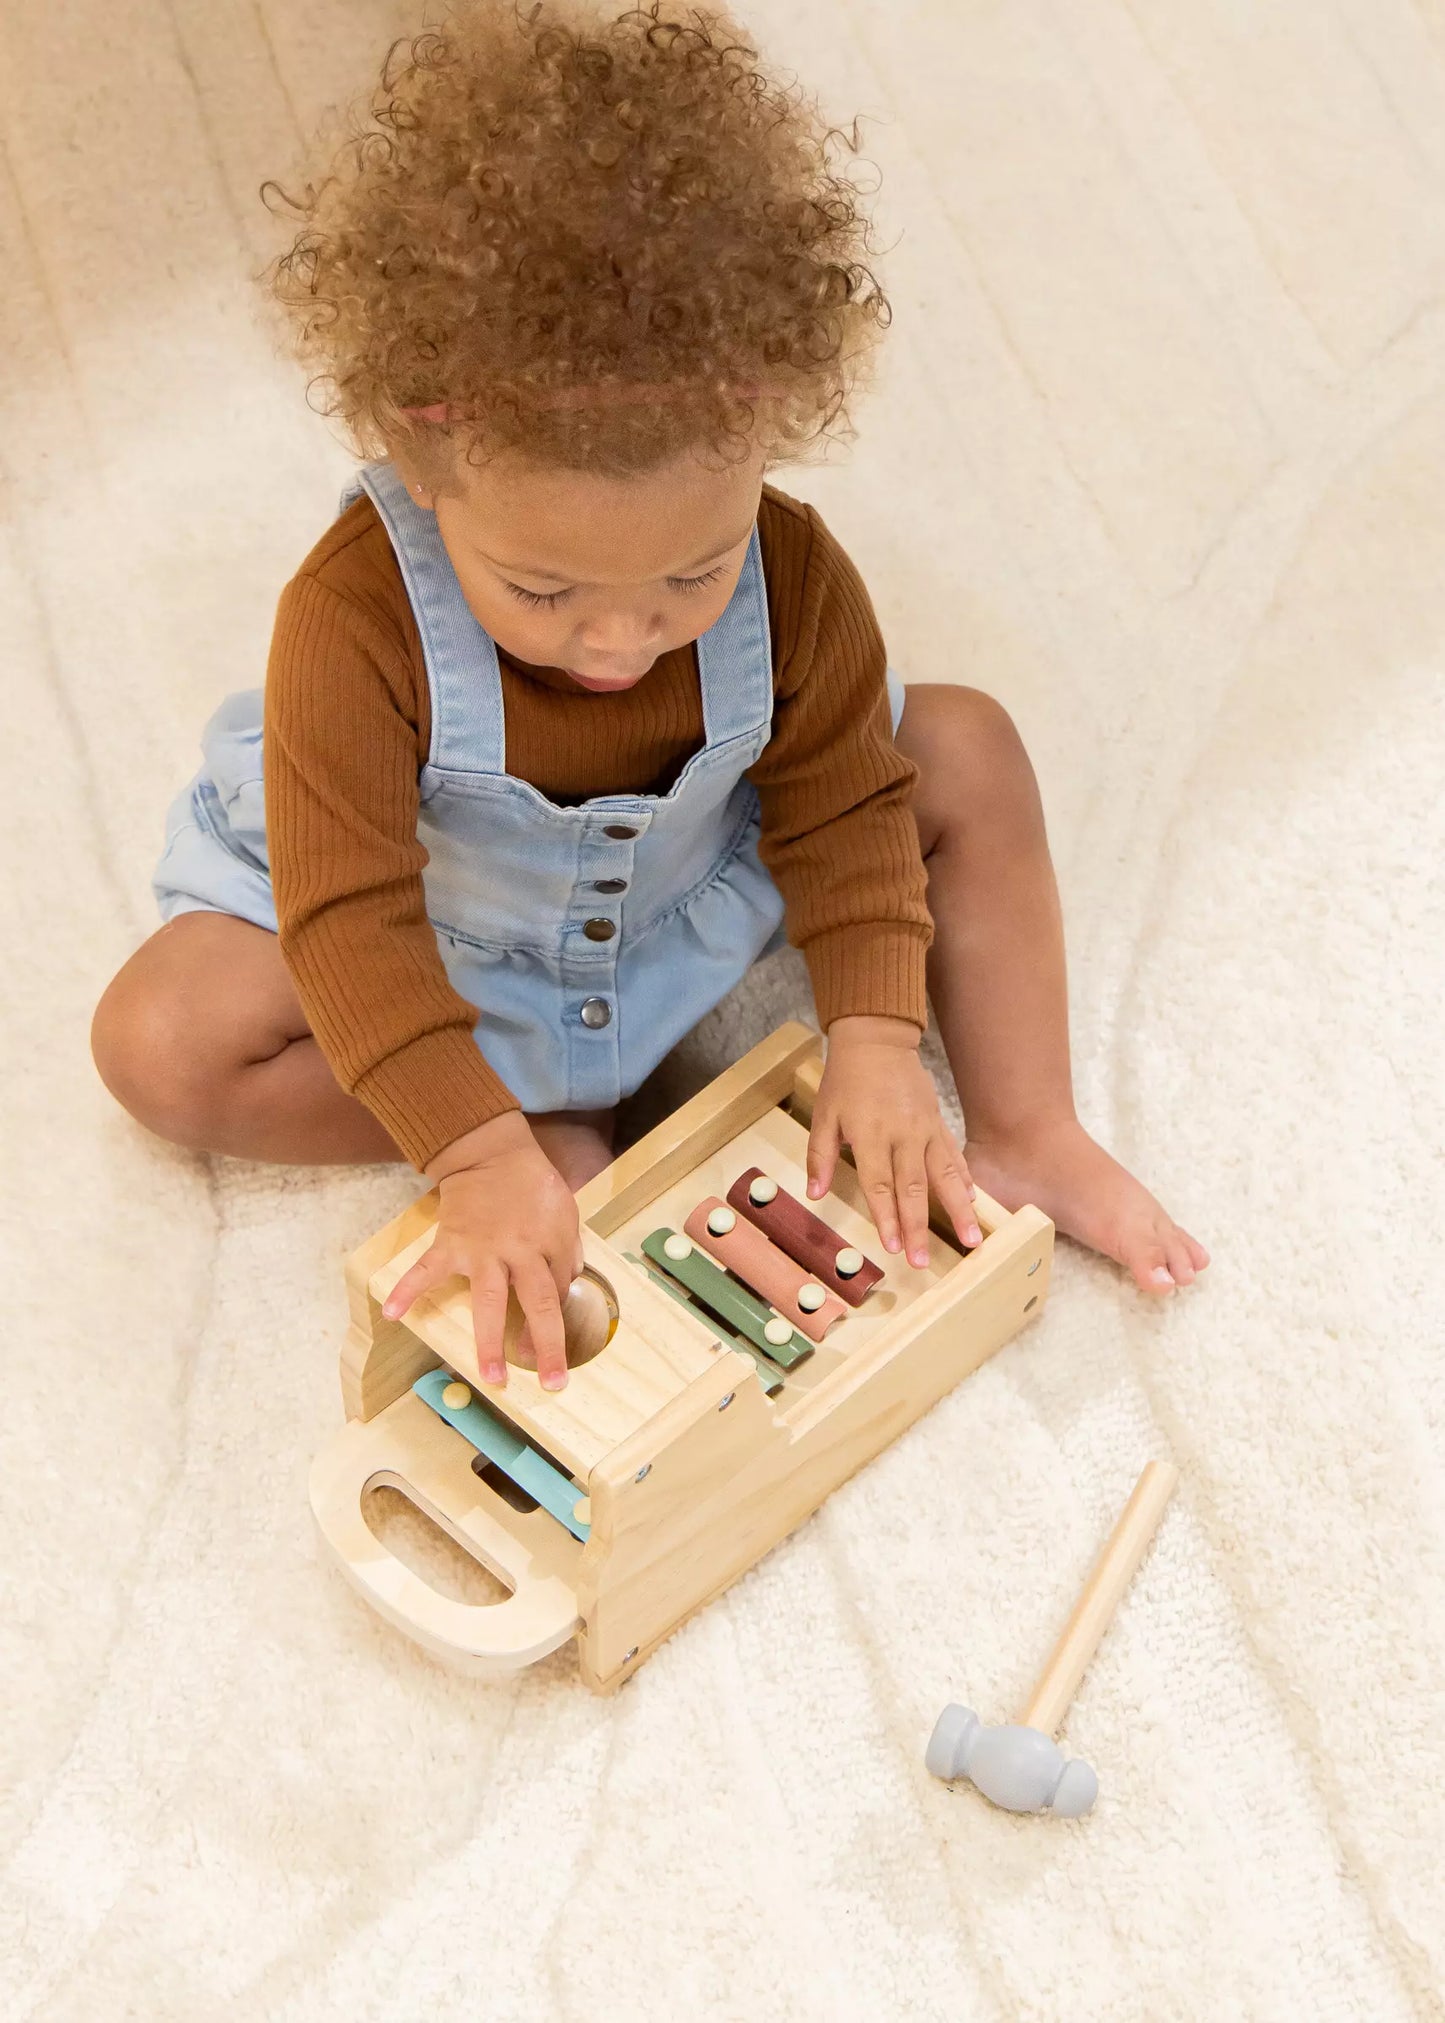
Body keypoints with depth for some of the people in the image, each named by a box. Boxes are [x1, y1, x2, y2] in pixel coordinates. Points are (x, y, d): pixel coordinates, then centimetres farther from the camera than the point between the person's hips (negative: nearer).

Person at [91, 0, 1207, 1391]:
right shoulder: (356, 617, -38)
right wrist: (481, 1153, -42)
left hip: (693, 887, 3)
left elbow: (842, 803, -13)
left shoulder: (793, 578, -27)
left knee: (966, 754, -10)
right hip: (439, 938, -2)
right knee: (161, 1040, -24)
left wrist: (875, 1037, -23)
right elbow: (348, 915, -35)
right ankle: (550, 1124, -15)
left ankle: (1026, 1135, -2)